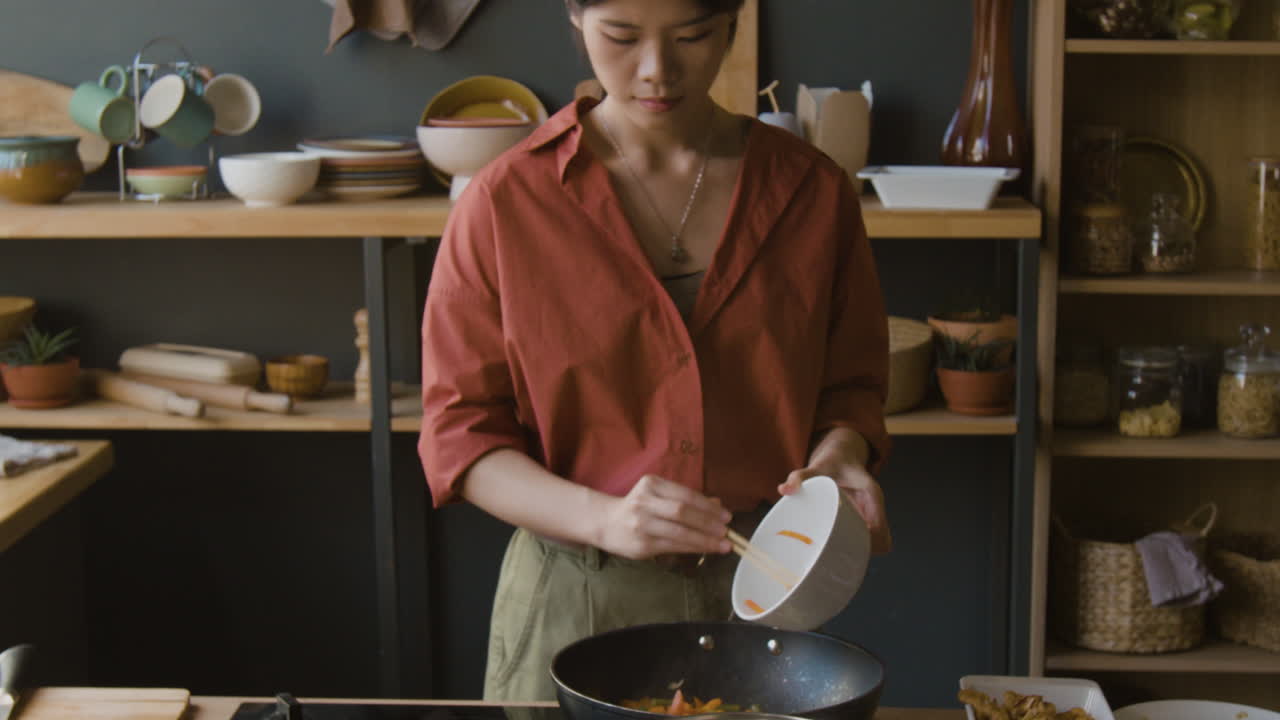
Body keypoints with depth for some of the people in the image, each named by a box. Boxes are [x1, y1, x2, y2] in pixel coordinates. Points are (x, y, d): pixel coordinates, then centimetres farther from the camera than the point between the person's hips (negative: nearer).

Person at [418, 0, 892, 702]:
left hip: (760, 596, 2)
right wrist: (602, 518, -21)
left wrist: (838, 453, -12)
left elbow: (850, 388, 11)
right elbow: (457, 435, -5)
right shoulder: (505, 202, -5)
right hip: (574, 608, -1)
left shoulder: (811, 190, 2)